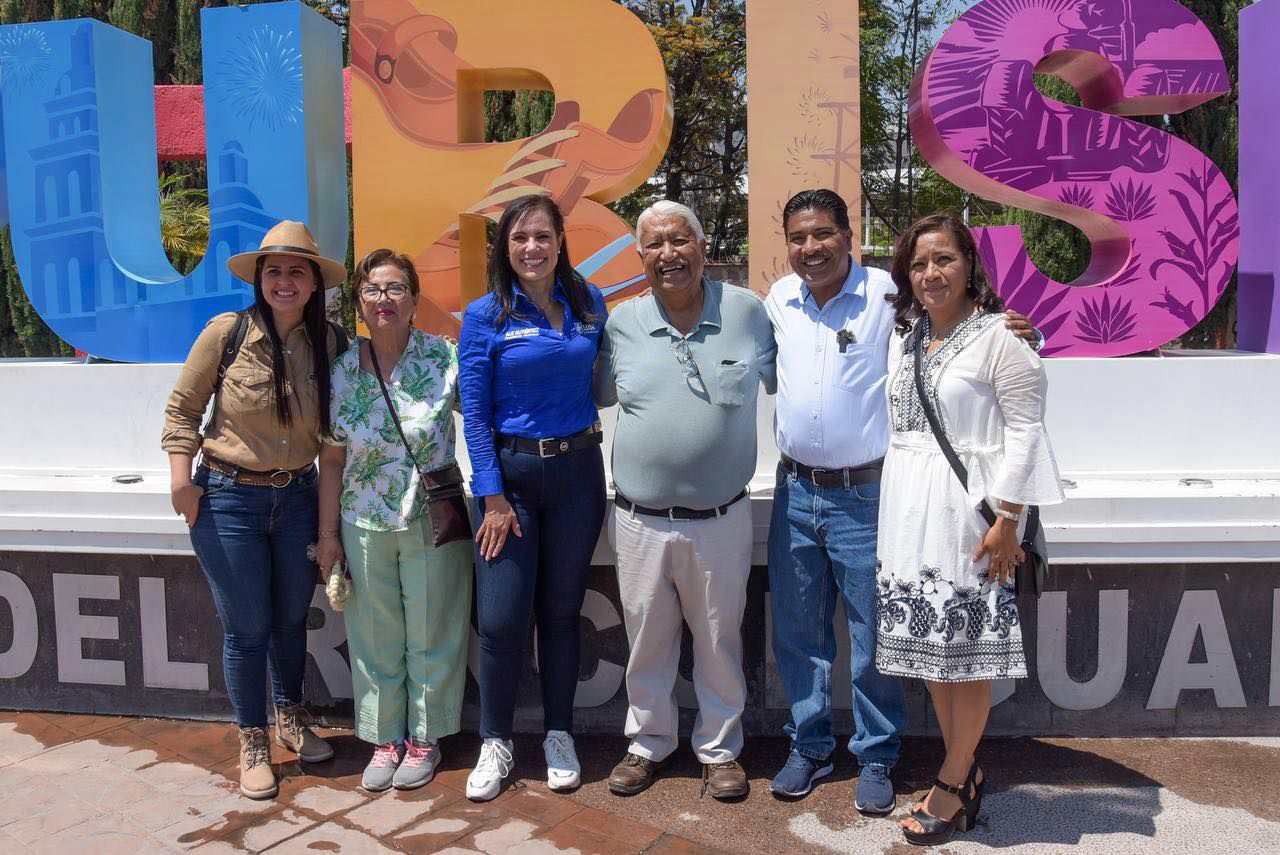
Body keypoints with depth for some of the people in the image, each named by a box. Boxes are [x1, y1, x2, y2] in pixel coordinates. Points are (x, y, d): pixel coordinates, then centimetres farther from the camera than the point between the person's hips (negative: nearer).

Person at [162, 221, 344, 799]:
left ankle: (290, 718, 39)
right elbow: (182, 409, -3)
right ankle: (253, 743, 24)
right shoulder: (227, 332, -12)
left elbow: (338, 423, 9)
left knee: (292, 618, 17)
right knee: (247, 629, 5)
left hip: (298, 497, 3)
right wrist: (181, 477, -11)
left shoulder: (328, 343, -3)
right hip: (228, 500, -3)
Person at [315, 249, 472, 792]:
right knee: (376, 639, 12)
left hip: (433, 521, -2)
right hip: (365, 526, 2)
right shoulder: (342, 372, 0)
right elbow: (332, 460, 4)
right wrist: (327, 533, 3)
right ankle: (385, 738, 30)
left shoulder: (443, 358, -6)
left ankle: (425, 738, 28)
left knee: (430, 635, 9)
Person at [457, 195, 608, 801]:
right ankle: (494, 742, 18)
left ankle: (559, 736, 26)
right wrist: (493, 496, -11)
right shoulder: (485, 315, -4)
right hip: (508, 472, -2)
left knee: (562, 610, 11)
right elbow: (474, 411, -6)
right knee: (500, 618, -3)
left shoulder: (590, 303, 4)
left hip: (577, 471, 2)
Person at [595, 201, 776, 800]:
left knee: (719, 639, 14)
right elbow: (594, 393, 16)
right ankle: (648, 744, 37)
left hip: (721, 520, -1)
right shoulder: (622, 322, 2)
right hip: (640, 521, 2)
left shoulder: (745, 310, -2)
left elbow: (787, 379, 12)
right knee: (647, 639, 16)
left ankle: (720, 749, 35)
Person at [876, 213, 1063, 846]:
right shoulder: (904, 335, 10)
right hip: (907, 508, 7)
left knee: (966, 650, 3)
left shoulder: (998, 335, -9)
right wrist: (897, 503, 15)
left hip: (968, 508, -7)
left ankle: (953, 785, 18)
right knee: (929, 647, 13)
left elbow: (1025, 430, -11)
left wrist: (1007, 520, -15)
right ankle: (965, 770, 29)